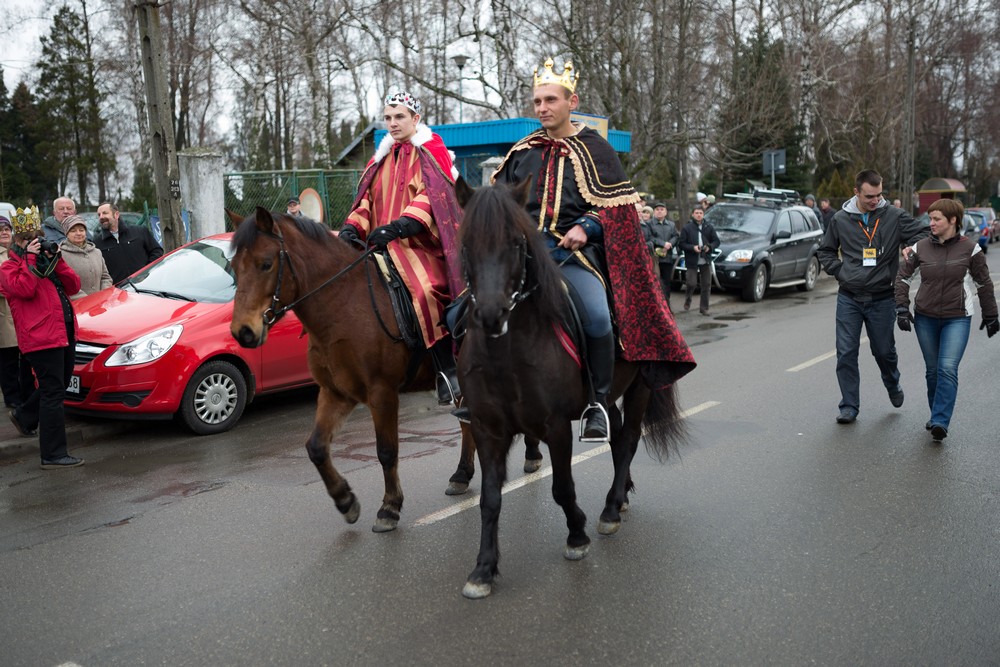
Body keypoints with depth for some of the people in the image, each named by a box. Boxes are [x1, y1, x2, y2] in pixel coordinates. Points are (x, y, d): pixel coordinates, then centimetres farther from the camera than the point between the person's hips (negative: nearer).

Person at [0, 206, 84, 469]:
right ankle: (53, 455, -4)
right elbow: (25, 289, -20)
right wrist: (30, 259, -13)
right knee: (53, 393, -8)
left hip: (63, 334, 8)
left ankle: (24, 416, 46)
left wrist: (56, 260, 1)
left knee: (57, 387, 21)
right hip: (42, 337, -8)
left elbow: (73, 286, 10)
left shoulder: (45, 262, 20)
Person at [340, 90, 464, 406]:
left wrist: (398, 226, -24)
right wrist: (352, 228, -3)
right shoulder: (382, 158, 24)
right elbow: (367, 200, 18)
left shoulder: (430, 151, 5)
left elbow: (433, 196, -10)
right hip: (382, 244, 7)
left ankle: (448, 371, -26)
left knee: (426, 290, -32)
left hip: (419, 242, -7)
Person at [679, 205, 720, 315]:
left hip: (706, 261, 3)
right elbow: (682, 244, -4)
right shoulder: (687, 228, -1)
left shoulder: (709, 227, 7)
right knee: (691, 283, -6)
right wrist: (692, 247, -18)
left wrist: (710, 247, -9)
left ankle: (704, 308, 12)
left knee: (706, 285, 3)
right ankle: (687, 300, 24)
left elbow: (717, 241, 9)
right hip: (692, 261, -3)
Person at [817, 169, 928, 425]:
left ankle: (893, 385, 44)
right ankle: (849, 406, 7)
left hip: (882, 298, -1)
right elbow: (825, 250, 15)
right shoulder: (840, 219, 2)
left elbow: (922, 234, -2)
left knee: (884, 350, 12)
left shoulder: (894, 216, -4)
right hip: (848, 298, 1)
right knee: (846, 353, -2)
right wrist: (839, 271, 1)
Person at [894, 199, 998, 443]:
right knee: (933, 370, 11)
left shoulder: (969, 248, -5)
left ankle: (940, 422, -18)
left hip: (957, 319, -3)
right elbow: (903, 277, 7)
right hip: (926, 318, 3)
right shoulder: (921, 247, 0)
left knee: (948, 369, -16)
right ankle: (936, 415, 27)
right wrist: (902, 308, -2)